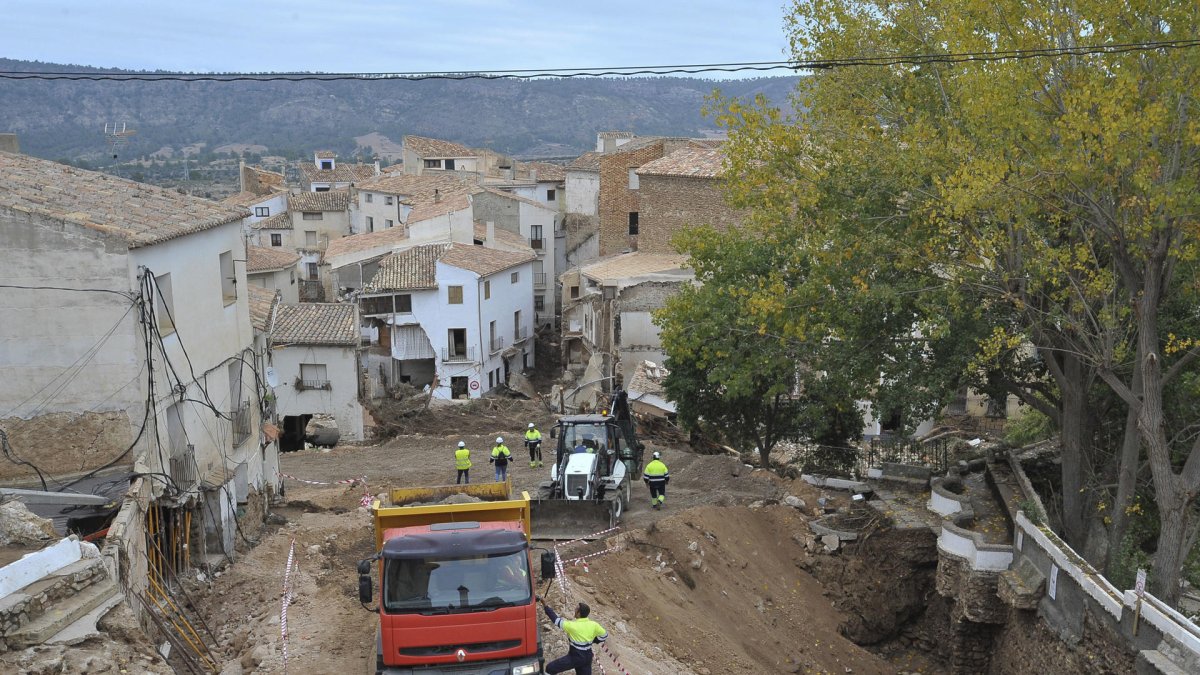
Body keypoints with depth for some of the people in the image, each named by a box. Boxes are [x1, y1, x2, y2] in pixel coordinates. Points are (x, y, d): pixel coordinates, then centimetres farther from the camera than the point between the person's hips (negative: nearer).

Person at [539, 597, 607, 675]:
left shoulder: (572, 626, -23)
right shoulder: (594, 625, -9)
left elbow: (556, 620, -15)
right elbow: (604, 635, 5)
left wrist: (545, 606, -9)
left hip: (575, 657, -6)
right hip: (587, 657, 6)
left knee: (550, 668, 6)